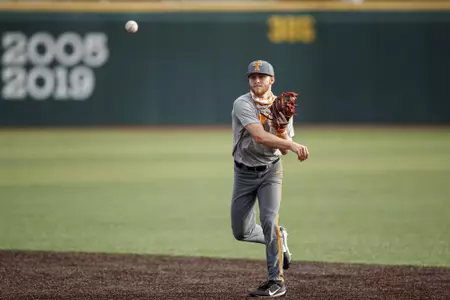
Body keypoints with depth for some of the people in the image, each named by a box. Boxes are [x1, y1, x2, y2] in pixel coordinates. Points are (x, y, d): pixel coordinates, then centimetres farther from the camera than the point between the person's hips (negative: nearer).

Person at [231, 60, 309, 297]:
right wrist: (293, 145, -43)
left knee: (269, 221, -19)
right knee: (241, 232, 5)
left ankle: (276, 281, -15)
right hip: (244, 173, 0)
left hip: (270, 171, 0)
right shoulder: (242, 105, -16)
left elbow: (283, 149, -6)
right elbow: (259, 136, -32)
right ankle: (278, 239, 35)